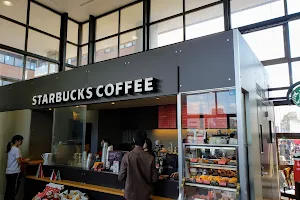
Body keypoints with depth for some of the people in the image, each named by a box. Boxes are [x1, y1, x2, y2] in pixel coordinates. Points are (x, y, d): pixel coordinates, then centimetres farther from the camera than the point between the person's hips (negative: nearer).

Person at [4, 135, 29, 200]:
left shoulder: (10, 148, 13)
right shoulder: (17, 149, -15)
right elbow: (19, 162, -17)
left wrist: (22, 159, 15)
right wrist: (25, 160, -2)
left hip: (8, 172, 9)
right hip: (15, 173, -9)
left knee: (8, 190, 14)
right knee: (14, 190, 0)